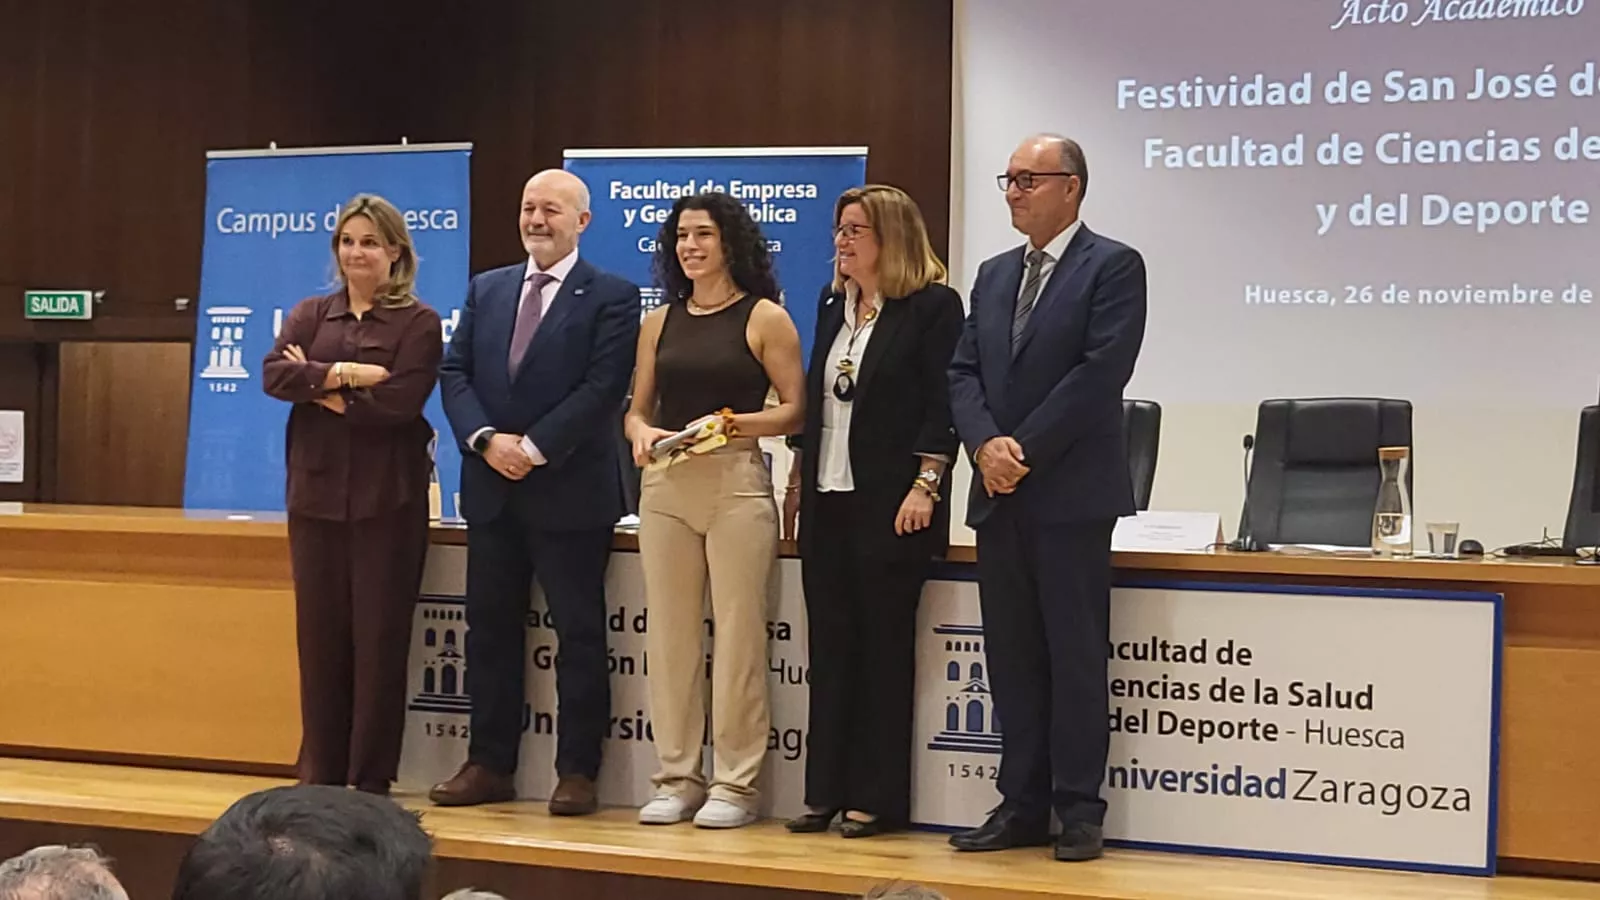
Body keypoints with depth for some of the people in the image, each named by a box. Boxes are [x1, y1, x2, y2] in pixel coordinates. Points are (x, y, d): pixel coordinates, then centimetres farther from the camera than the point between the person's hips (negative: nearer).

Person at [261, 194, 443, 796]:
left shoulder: (418, 323, 0)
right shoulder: (310, 315, 13)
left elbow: (399, 401, -14)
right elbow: (274, 374, -4)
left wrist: (317, 387, -7)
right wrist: (344, 373, -15)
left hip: (387, 498, -4)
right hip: (317, 492, 4)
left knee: (379, 636, 0)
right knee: (319, 633, 6)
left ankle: (372, 778, 8)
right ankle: (320, 773, 16)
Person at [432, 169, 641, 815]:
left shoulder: (611, 297, -2)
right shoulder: (486, 290, 14)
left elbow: (602, 387, -12)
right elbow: (455, 373, 7)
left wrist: (534, 446, -16)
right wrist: (486, 439, -10)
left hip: (570, 492, -5)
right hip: (492, 489, 5)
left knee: (579, 633, 1)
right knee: (490, 628, 9)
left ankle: (577, 772, 7)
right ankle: (489, 764, 17)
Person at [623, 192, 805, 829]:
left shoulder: (764, 318, 2)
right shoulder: (660, 322, 15)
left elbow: (794, 410, -3)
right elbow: (637, 407, 18)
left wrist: (728, 422, -16)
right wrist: (641, 433, -3)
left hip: (737, 482, -5)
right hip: (666, 485, 5)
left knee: (737, 633, -3)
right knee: (669, 634, 6)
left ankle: (735, 784, 4)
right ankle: (676, 778, 14)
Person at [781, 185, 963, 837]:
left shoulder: (933, 306, -6)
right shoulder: (832, 304, 15)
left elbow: (943, 404, -11)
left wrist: (924, 487, -18)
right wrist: (798, 478, 16)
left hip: (890, 505, -7)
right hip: (826, 500, 7)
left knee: (884, 649, -1)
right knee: (829, 648, 8)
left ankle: (877, 797, 6)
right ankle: (826, 790, 14)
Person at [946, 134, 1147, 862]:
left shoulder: (1112, 266, -4)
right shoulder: (994, 274, 17)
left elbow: (1101, 371, -14)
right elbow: (964, 372, 10)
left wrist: (1025, 450, -14)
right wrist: (986, 444, -8)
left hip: (1071, 493, -6)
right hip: (999, 496, 6)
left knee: (1075, 655, -1)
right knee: (1011, 658, 8)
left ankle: (1078, 809, 6)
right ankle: (1022, 804, 15)